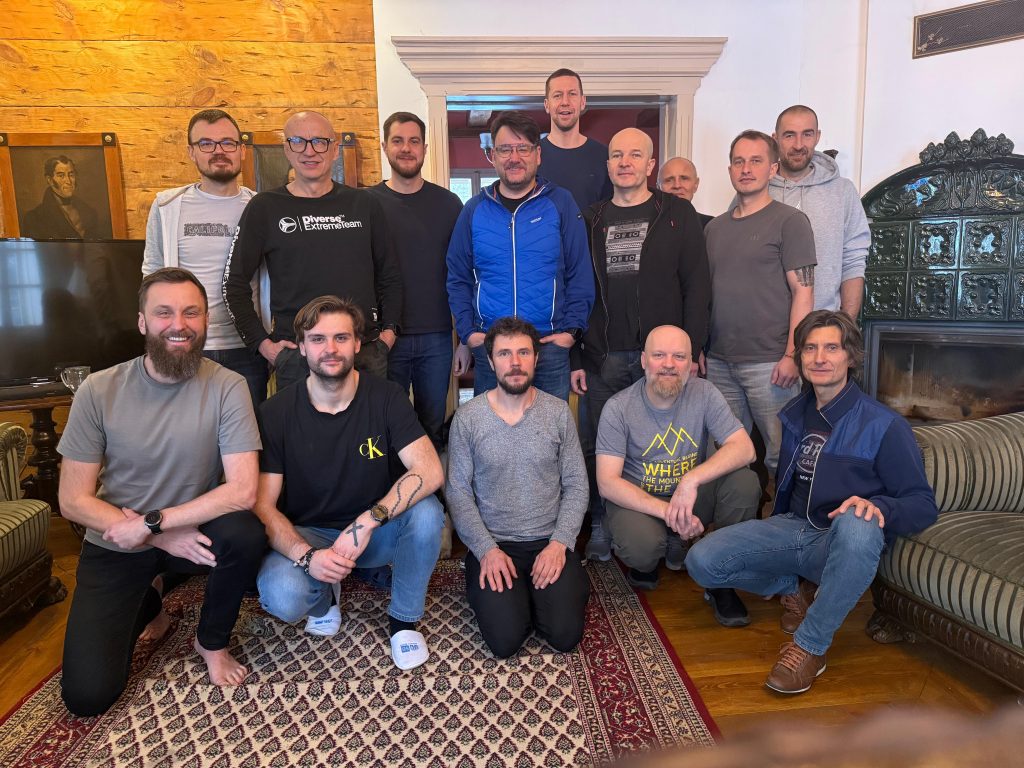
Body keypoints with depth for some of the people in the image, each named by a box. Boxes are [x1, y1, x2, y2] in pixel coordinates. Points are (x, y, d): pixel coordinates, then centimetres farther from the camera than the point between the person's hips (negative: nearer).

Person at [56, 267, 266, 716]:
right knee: (86, 695, -9)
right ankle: (144, 606, 24)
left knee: (246, 534, -33)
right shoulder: (99, 391, -12)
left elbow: (243, 490, -23)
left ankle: (211, 642, -2)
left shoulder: (226, 388, -16)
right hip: (115, 547, 1)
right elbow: (73, 501, -10)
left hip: (193, 530, 0)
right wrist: (163, 538, -20)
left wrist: (151, 522, -24)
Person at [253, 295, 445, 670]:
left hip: (376, 530, 1)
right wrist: (307, 556, -30)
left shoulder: (386, 397, -11)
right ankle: (324, 595, 10)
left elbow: (430, 471, -22)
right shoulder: (276, 413, -11)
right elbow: (263, 505, -12)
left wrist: (367, 522, -35)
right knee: (283, 598, -31)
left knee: (426, 511, -30)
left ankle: (403, 619, -3)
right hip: (305, 534, 0)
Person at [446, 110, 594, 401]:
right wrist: (468, 332, -2)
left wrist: (572, 330, -8)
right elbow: (458, 279, 8)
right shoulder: (475, 210, 6)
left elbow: (580, 275, 0)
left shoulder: (561, 204, 1)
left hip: (551, 345, -1)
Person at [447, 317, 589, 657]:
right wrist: (487, 549, -13)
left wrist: (559, 543, -11)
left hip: (550, 542, 1)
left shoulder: (558, 412, 0)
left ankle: (536, 591, 18)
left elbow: (576, 485, 1)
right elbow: (458, 492, -4)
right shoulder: (468, 417, -4)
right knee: (505, 640, -17)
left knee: (565, 635, -14)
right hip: (493, 543, -1)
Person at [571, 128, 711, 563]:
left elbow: (697, 286, 0)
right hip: (603, 359, 2)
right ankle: (602, 529, 23)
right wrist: (575, 358, 3)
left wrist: (690, 350, -8)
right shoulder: (591, 222, 11)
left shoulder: (677, 214, 5)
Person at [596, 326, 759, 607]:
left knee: (745, 483, -24)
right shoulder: (618, 408, -14)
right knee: (642, 547, -35)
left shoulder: (704, 393, -8)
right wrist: (667, 511, -29)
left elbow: (744, 448, -16)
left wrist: (692, 479, -31)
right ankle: (646, 563, 7)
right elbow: (607, 483, -18)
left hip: (692, 497, 3)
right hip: (638, 499, -3)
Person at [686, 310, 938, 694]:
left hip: (842, 545, -4)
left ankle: (810, 646, -23)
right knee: (701, 561, -17)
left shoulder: (883, 425, -9)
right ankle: (794, 587, 10)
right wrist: (774, 525, 13)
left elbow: (923, 504, -10)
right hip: (792, 528, 5)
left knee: (856, 525, -42)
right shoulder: (795, 414, 10)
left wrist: (876, 506, -31)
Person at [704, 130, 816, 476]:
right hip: (719, 361, 5)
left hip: (768, 362, -5)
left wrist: (791, 356, -15)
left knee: (781, 458, 1)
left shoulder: (789, 221, -1)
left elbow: (803, 292, -7)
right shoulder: (715, 228, 16)